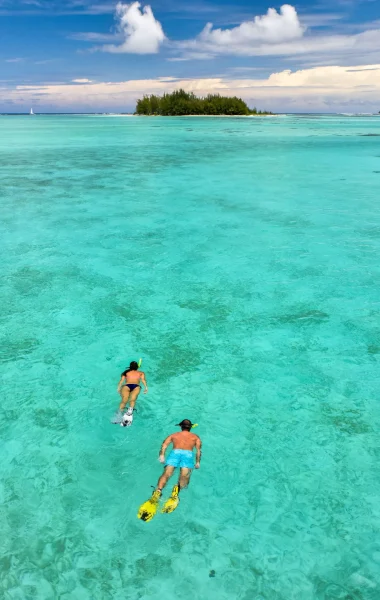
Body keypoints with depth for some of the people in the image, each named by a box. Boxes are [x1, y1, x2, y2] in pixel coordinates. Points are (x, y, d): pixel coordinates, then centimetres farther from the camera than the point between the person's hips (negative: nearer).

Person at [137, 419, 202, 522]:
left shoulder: (174, 435, 33)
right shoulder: (195, 437, 31)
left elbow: (164, 444, 15)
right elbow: (198, 449, 12)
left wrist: (162, 455, 4)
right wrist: (198, 462, 4)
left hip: (175, 452, 1)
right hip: (188, 454, -1)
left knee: (166, 473, -19)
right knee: (184, 475, -21)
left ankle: (157, 492, -46)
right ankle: (177, 489, -52)